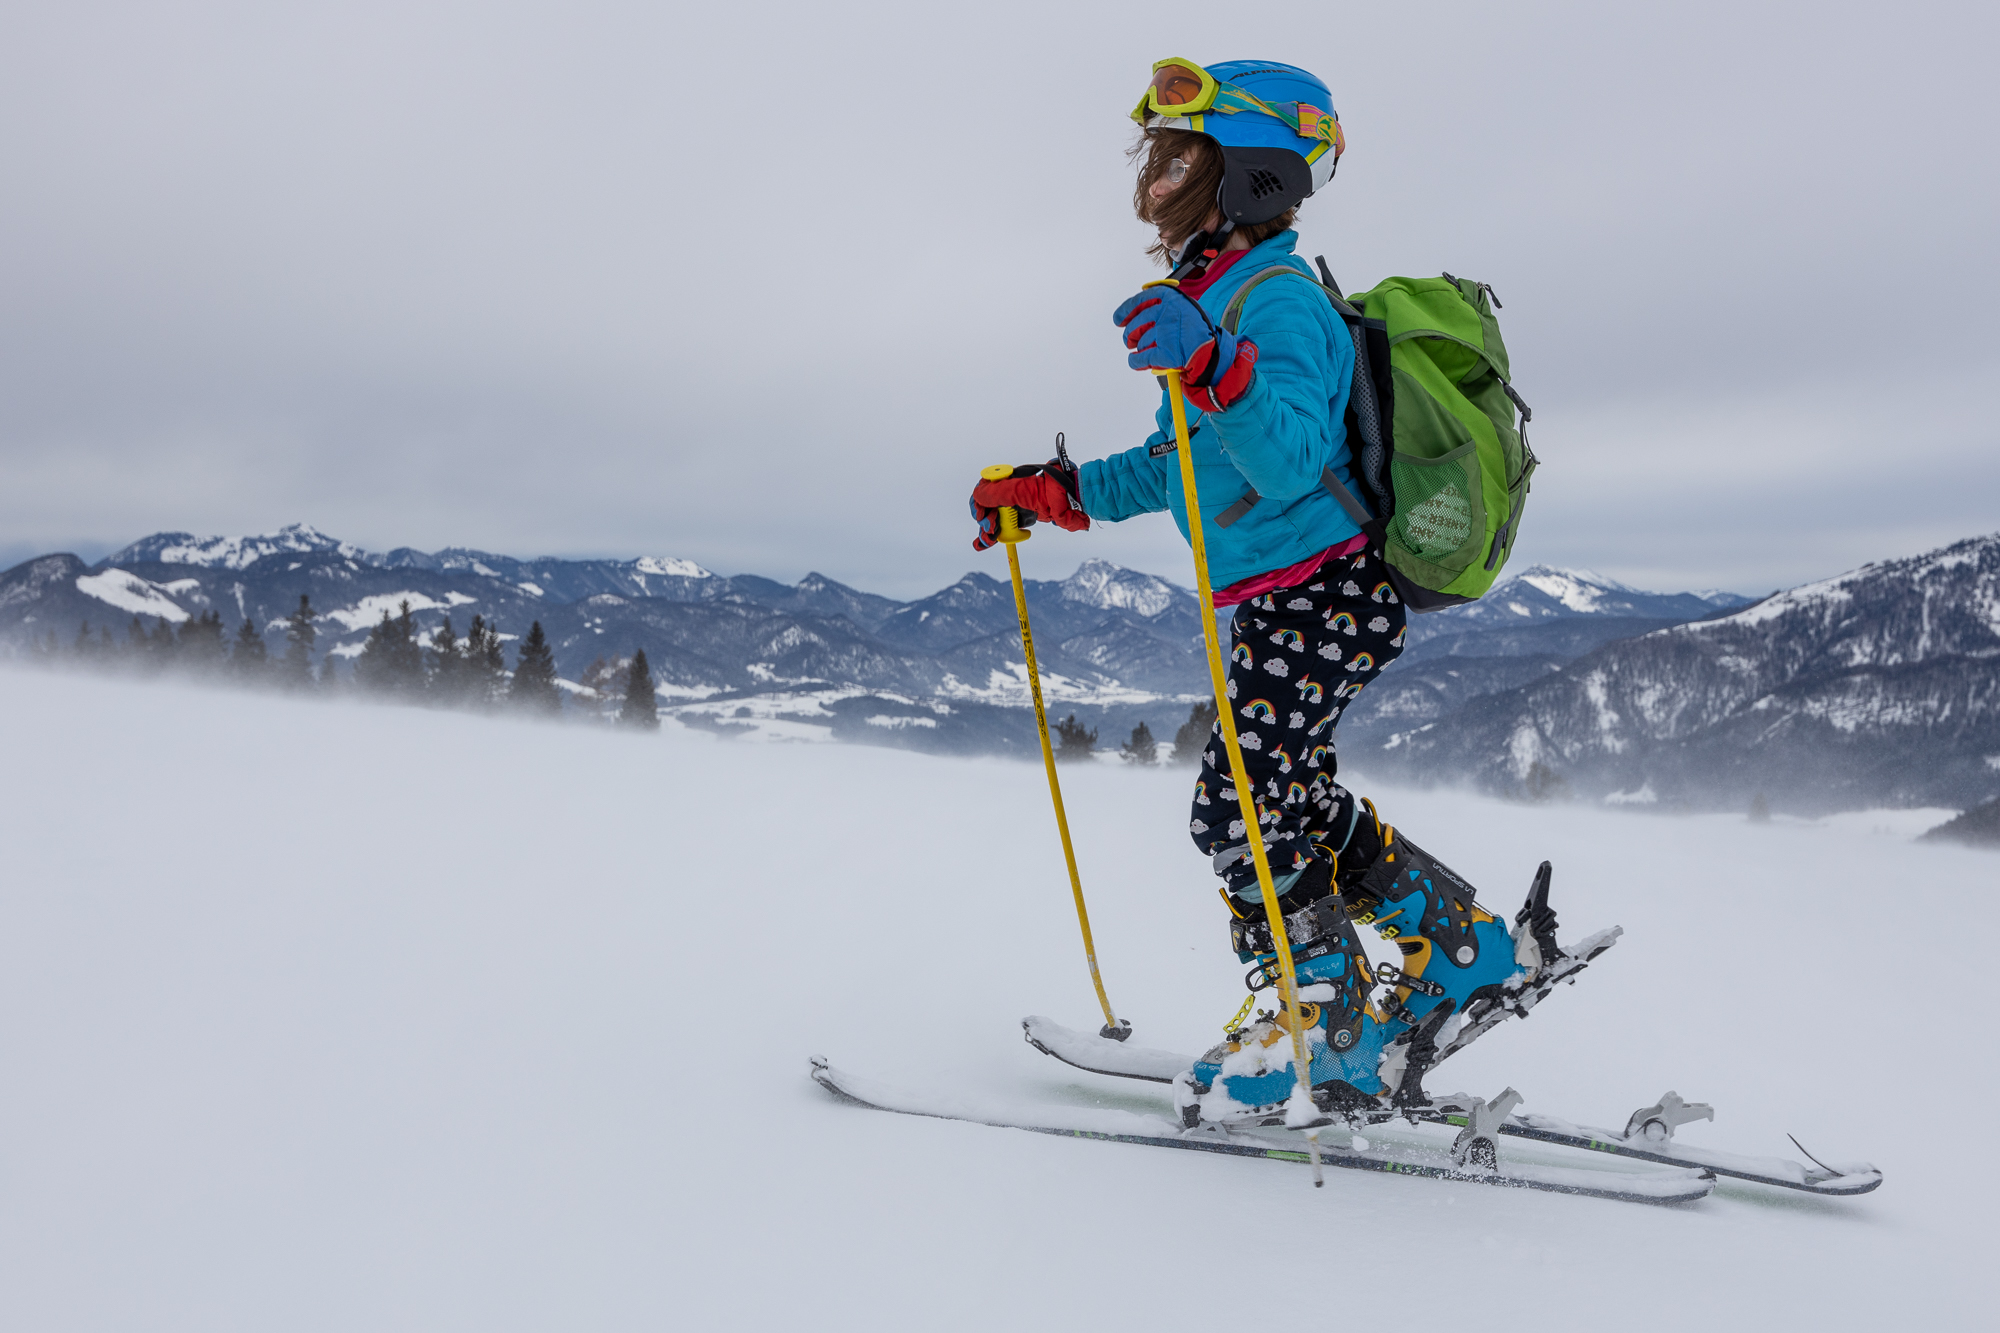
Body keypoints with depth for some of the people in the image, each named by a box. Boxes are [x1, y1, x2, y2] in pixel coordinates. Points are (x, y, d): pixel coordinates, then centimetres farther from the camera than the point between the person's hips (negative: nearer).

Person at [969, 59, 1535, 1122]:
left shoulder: (1276, 303, -16)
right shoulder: (1210, 301, 15)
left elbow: (1290, 460, -31)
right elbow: (1172, 469, 23)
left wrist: (1212, 366, -45)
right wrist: (1043, 493, 21)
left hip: (1323, 594, -10)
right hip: (1280, 606, 10)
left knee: (1241, 811, -8)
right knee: (1293, 803, 15)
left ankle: (1342, 1040, 7)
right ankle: (1458, 946, 28)